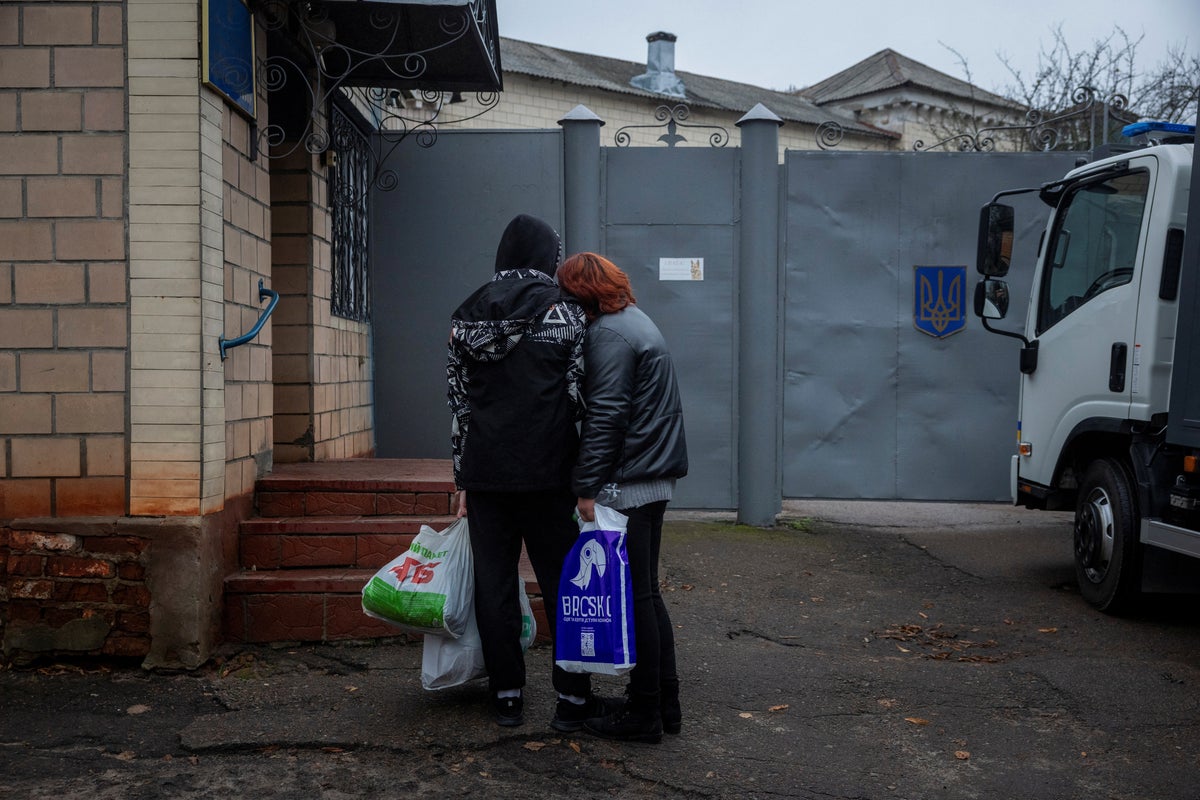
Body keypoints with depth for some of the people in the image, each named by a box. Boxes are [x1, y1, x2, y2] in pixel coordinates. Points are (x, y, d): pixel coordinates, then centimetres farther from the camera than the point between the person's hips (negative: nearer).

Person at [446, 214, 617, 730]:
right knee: (563, 584, 7)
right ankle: (572, 698, 12)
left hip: (485, 471, 3)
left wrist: (462, 479, 15)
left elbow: (458, 401, 9)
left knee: (494, 585, 9)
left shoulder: (468, 314, 7)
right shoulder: (565, 311, -4)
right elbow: (581, 396, -7)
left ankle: (507, 697, 16)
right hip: (548, 473, -3)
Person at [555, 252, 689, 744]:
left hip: (626, 483, -10)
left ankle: (644, 713, 4)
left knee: (633, 598, -3)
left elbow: (605, 416, -19)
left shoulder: (608, 334, -13)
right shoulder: (638, 321, 19)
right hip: (656, 480, 10)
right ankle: (665, 701, 21)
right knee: (647, 593, 15)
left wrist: (587, 487, -16)